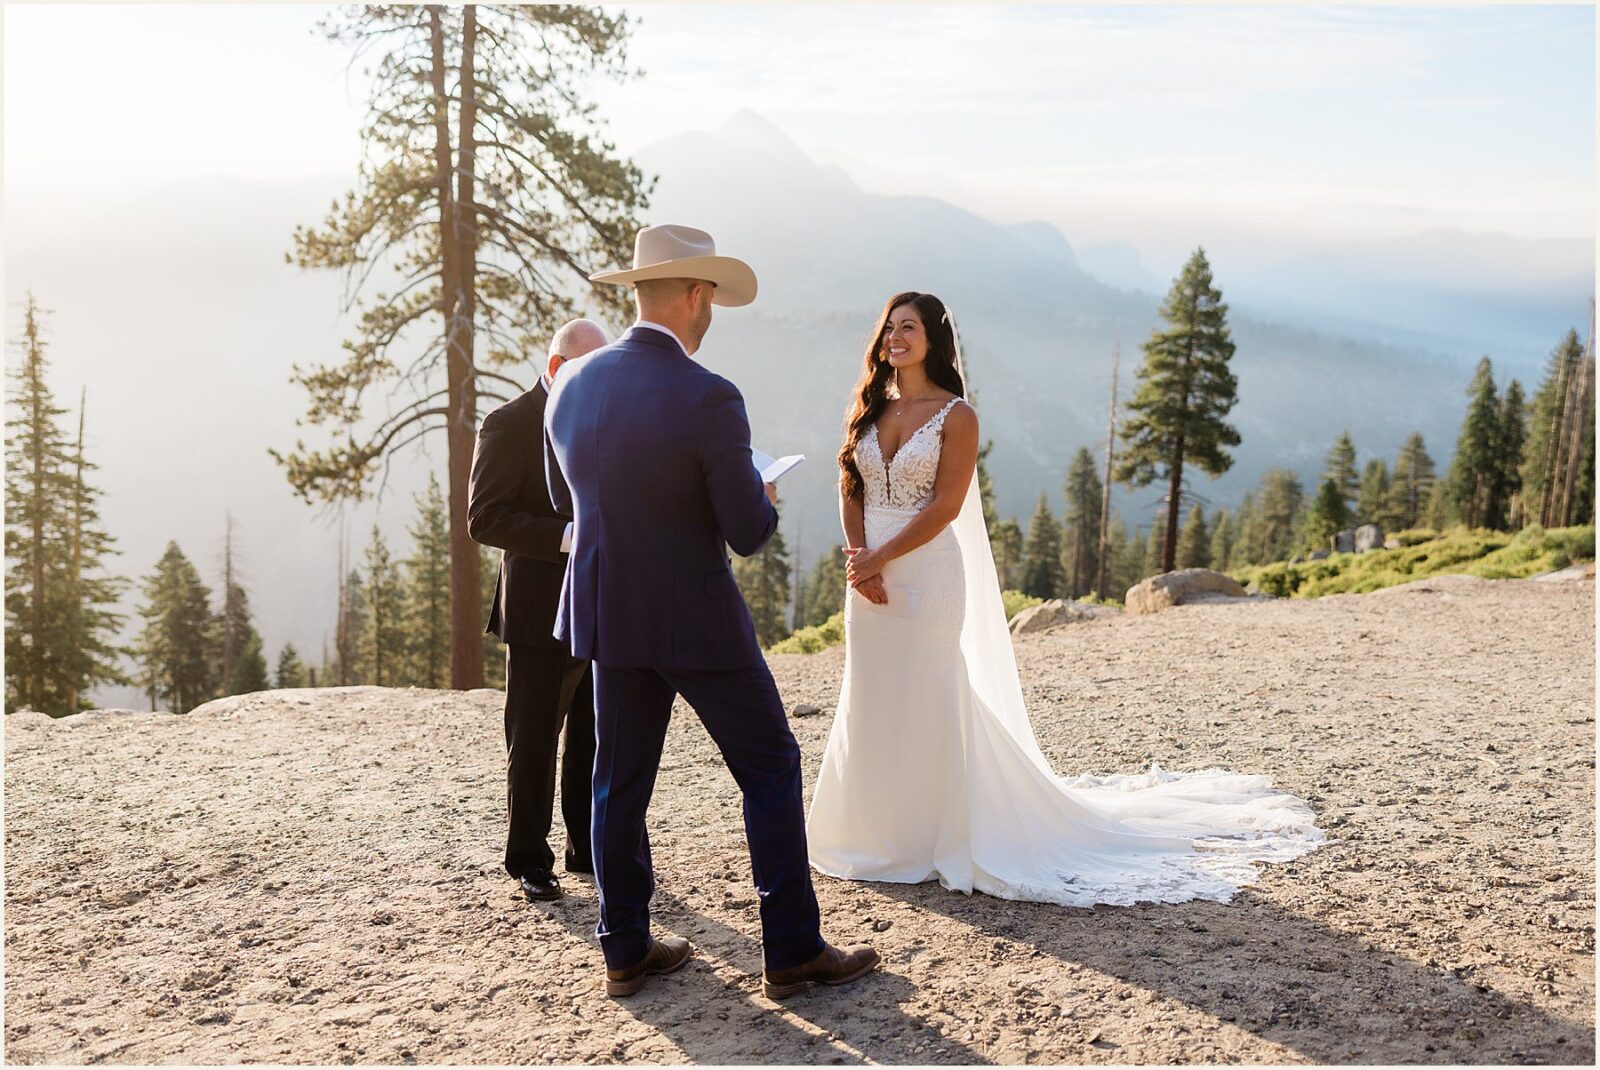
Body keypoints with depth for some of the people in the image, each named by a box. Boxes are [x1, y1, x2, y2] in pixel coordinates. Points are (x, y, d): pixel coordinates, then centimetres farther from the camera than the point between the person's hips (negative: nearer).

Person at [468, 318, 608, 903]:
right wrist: (569, 535, -26)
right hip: (540, 612, -6)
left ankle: (590, 849, 28)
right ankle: (529, 860, 18)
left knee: (594, 740, 15)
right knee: (533, 745, 5)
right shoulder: (508, 425, -10)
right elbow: (485, 519, -17)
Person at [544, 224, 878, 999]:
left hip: (606, 613, 6)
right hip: (695, 621, -6)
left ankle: (626, 950, 24)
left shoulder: (573, 385, 0)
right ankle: (792, 952, 14)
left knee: (620, 781, 15)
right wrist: (762, 497, 4)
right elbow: (748, 534, -18)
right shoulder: (708, 398, -20)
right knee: (771, 769, 8)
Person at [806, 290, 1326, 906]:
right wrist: (858, 559, -8)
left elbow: (945, 506, -13)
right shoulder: (868, 409, 10)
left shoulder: (955, 415, -6)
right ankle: (876, 832, 27)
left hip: (927, 572, -6)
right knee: (869, 700, 12)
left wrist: (880, 557, -17)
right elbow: (850, 492, 7)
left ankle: (930, 836, 14)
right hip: (870, 572, 6)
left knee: (925, 700, -1)